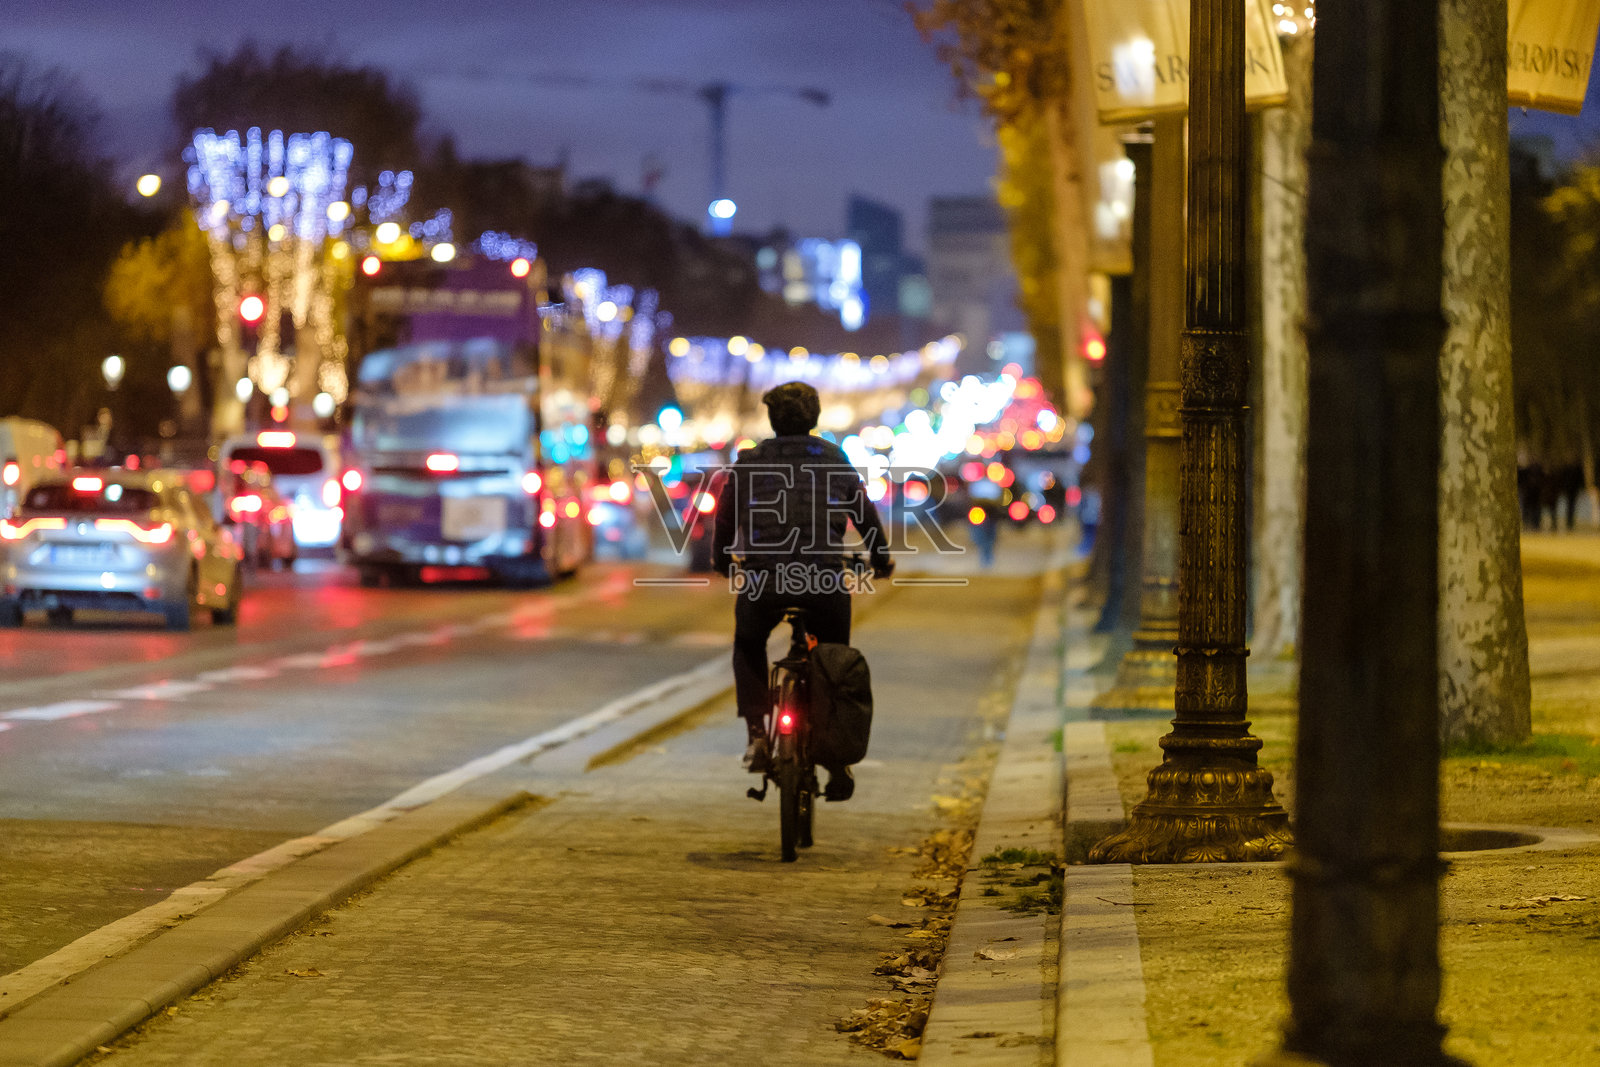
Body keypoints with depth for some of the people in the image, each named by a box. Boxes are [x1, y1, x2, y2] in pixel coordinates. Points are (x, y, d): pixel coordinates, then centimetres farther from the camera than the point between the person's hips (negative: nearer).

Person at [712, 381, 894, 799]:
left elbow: (724, 519, 20)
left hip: (763, 579, 0)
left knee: (748, 647, 28)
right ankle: (840, 759, 9)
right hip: (825, 582, 0)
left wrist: (722, 562, 40)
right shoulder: (834, 459, 14)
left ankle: (756, 734, 11)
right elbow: (865, 513, 19)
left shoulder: (747, 464, 12)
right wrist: (881, 559, 37)